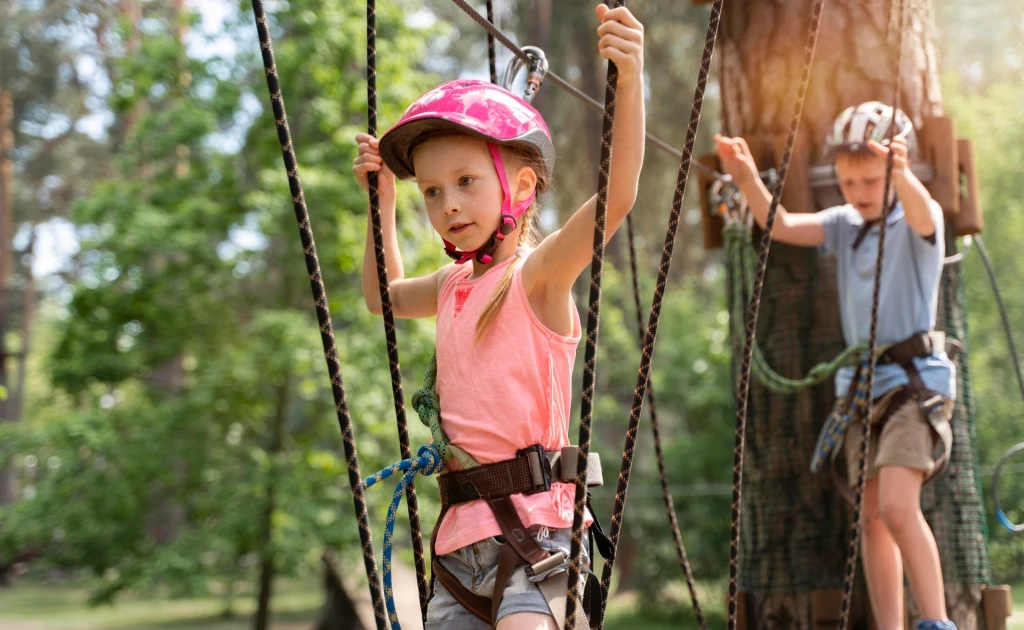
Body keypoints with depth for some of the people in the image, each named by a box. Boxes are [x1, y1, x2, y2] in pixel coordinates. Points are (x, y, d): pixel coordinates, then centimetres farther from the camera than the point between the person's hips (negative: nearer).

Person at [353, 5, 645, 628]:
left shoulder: (538, 272, -7)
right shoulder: (454, 285, 15)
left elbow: (616, 197, -24)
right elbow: (384, 294, 36)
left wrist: (629, 82, -36)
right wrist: (383, 199, 28)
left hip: (532, 517, -8)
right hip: (462, 529, 8)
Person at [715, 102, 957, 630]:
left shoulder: (920, 221, -6)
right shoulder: (844, 225, 9)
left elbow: (920, 211, -31)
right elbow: (780, 225, -6)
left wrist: (900, 173, -53)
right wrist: (748, 180, -24)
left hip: (916, 378, -6)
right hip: (860, 383, 6)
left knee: (897, 506, -20)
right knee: (872, 517, 6)